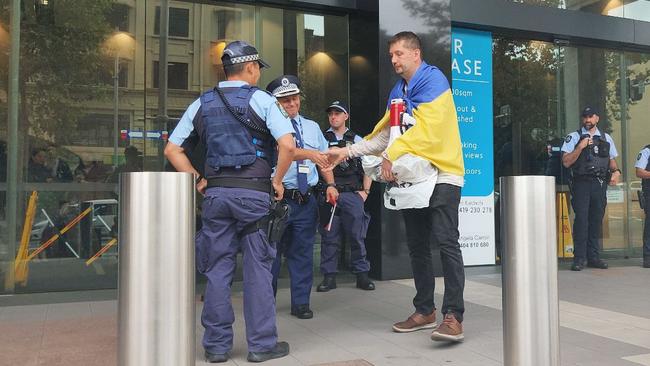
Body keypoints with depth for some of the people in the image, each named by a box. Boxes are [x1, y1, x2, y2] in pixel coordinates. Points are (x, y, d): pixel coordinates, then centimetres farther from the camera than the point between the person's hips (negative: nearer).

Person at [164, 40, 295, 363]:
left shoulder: (202, 104, 12)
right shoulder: (261, 100, -1)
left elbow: (172, 149, 11)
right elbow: (288, 145, -12)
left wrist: (197, 180, 11)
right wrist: (277, 180, 0)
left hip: (215, 192, 4)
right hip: (254, 191, -4)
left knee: (217, 269, 9)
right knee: (257, 269, 4)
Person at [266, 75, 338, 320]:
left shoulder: (312, 127, 16)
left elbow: (324, 158, 16)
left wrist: (330, 184, 3)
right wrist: (308, 153, -35)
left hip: (306, 199, 4)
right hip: (278, 197, -4)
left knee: (303, 251, 9)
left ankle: (301, 303, 19)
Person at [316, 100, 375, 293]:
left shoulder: (357, 141, 12)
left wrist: (365, 191, 3)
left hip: (352, 195, 0)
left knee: (357, 235, 1)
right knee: (329, 236, 2)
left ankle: (362, 274, 11)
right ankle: (329, 277, 10)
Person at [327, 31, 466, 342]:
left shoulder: (433, 80, -7)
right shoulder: (398, 91, 17)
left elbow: (425, 128, -20)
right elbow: (384, 135, 15)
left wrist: (392, 156, -21)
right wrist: (347, 152, 6)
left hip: (441, 174, -8)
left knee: (446, 242, -12)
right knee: (417, 245, 10)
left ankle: (453, 316, -10)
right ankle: (425, 310, 19)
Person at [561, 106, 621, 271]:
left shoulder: (606, 138, 16)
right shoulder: (574, 137, 4)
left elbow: (612, 160, 21)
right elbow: (566, 162, -4)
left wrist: (616, 171, 0)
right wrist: (580, 147, -14)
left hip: (600, 183, 4)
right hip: (581, 183, -4)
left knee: (596, 219, 6)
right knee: (581, 219, -9)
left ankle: (593, 257, 14)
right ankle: (579, 258, -6)